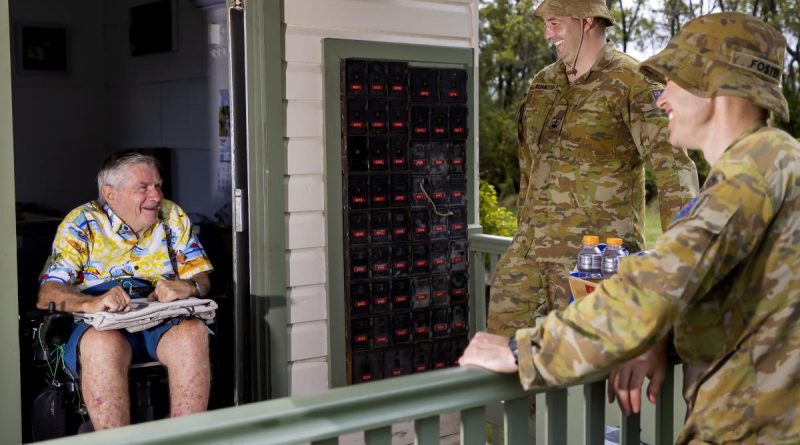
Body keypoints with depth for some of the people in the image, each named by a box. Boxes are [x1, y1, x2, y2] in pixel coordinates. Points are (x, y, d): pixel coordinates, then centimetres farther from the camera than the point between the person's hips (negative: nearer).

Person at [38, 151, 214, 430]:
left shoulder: (173, 217, 15)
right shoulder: (81, 224, 4)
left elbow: (201, 277, 13)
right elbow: (47, 294, -6)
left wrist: (188, 287, -13)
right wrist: (90, 303, -29)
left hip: (164, 321, 2)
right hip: (101, 326, -2)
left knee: (193, 333, -32)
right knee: (103, 344, -38)